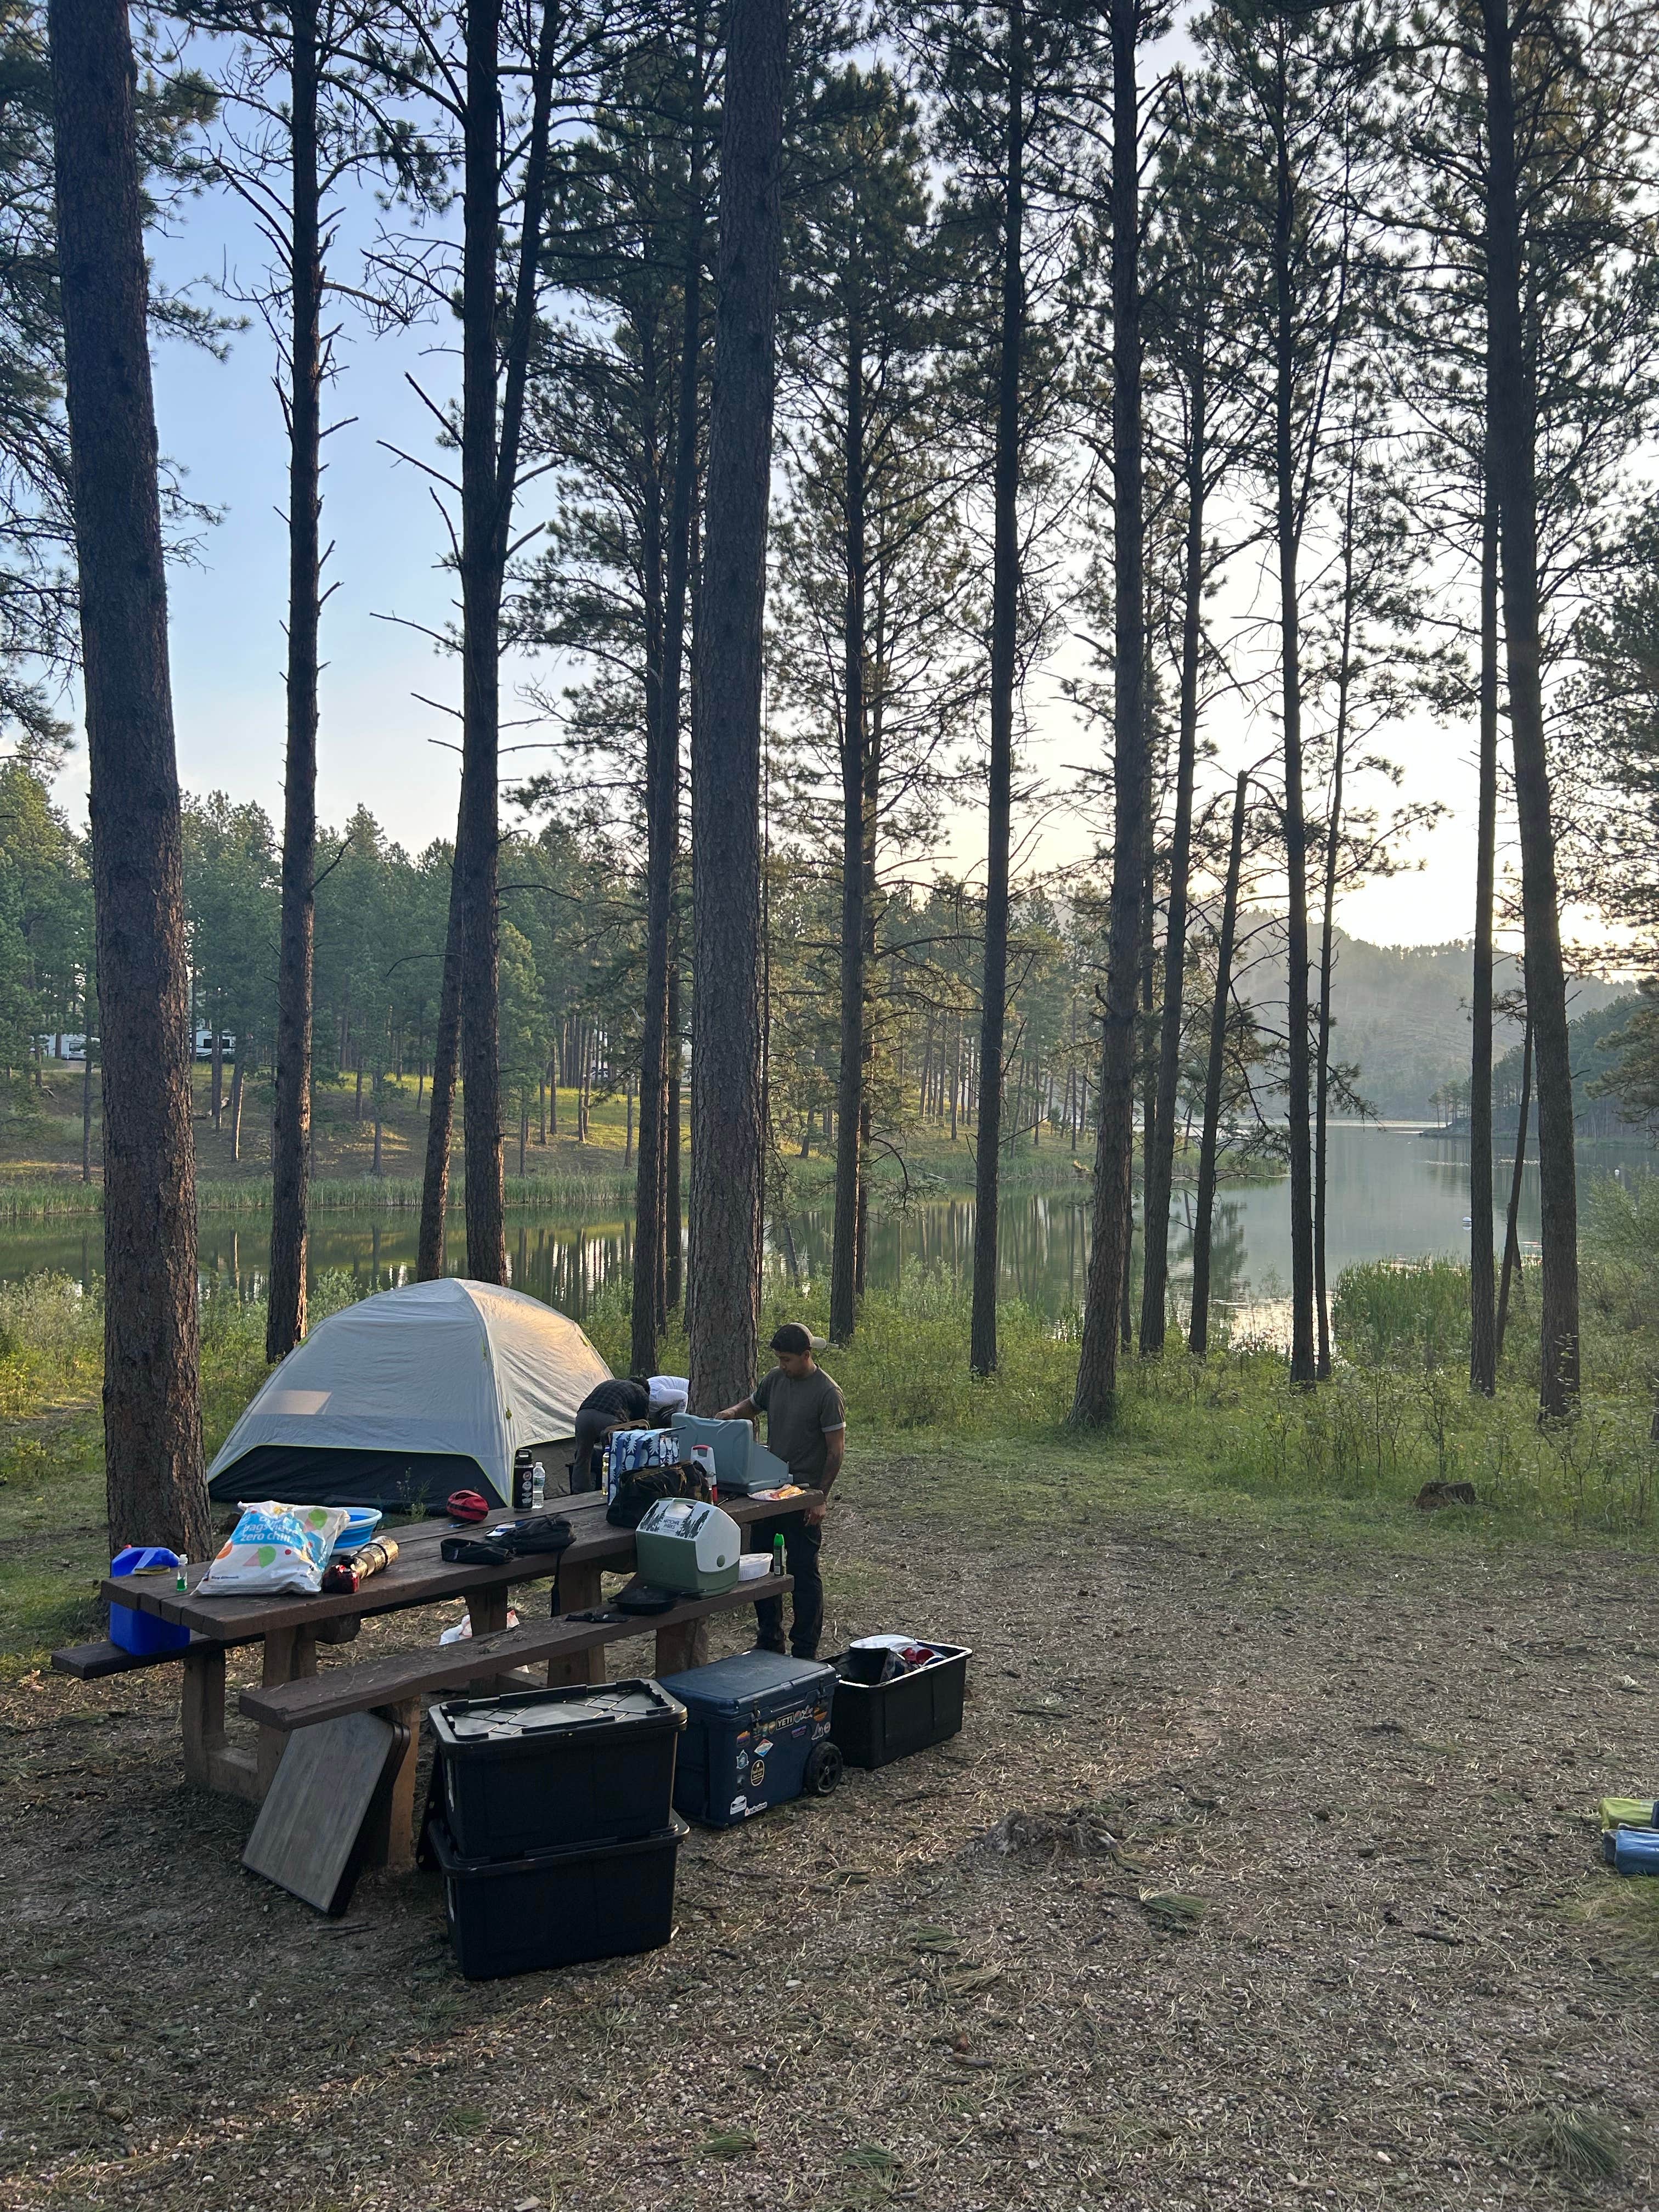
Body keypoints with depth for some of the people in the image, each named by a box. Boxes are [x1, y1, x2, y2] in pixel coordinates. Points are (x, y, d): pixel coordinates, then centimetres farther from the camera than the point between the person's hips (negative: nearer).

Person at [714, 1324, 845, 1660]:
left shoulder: (827, 1393, -14)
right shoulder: (775, 1379, 5)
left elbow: (836, 1449, -13)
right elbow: (750, 1406, 22)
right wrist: (730, 1414, -2)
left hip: (803, 1493, -7)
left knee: (803, 1570, 0)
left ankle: (806, 1651, 10)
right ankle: (769, 1641, 27)